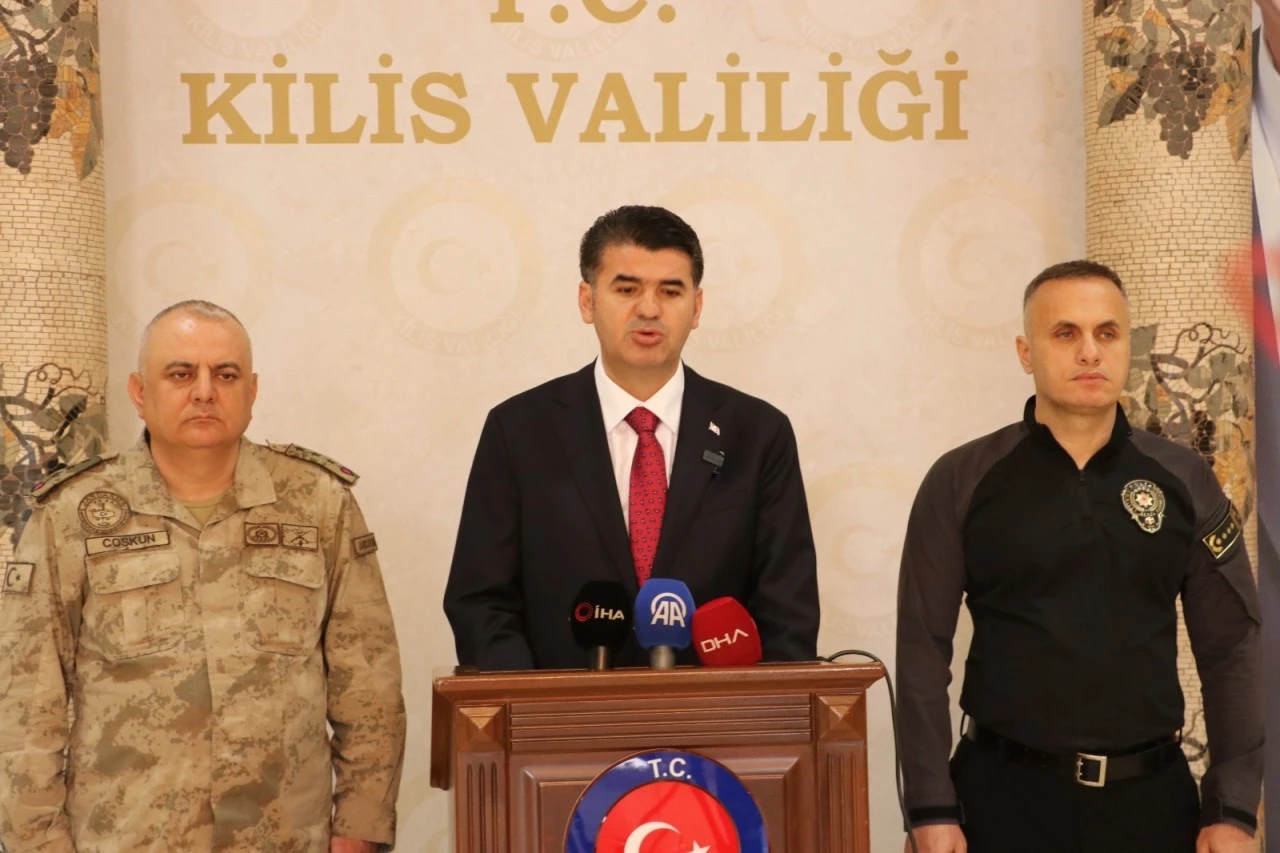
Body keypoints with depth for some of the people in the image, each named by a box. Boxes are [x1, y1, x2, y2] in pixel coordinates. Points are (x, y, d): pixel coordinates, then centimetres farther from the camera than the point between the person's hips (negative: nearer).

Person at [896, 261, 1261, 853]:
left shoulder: (1186, 482, 3)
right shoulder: (961, 483, -3)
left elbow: (1231, 649, 3)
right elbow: (924, 649, -5)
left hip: (1153, 796, 2)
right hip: (1004, 792, -2)